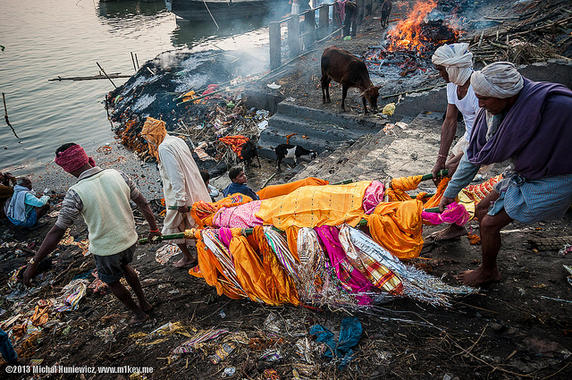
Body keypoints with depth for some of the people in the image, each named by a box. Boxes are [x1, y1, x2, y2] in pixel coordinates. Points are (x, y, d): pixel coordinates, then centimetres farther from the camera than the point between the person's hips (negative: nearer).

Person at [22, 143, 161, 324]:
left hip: (105, 249, -5)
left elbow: (57, 232, -20)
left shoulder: (76, 193, -24)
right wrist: (153, 228, 11)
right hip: (129, 240, 5)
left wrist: (33, 263, -9)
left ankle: (139, 313, 39)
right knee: (124, 266, 34)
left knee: (112, 282, 24)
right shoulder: (117, 175, -12)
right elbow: (143, 203, -4)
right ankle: (144, 303, 44)